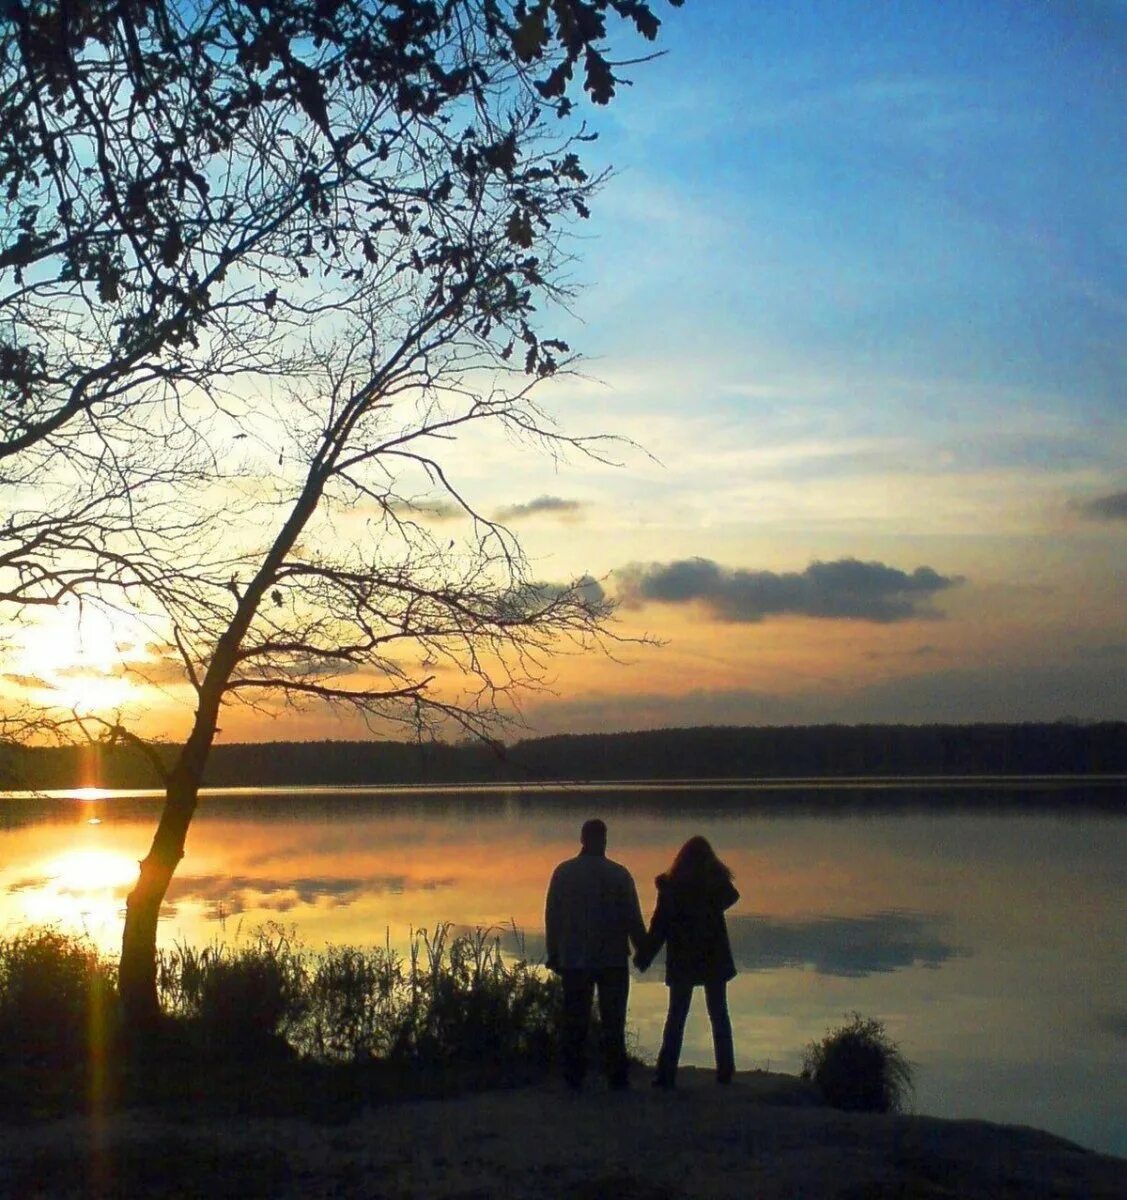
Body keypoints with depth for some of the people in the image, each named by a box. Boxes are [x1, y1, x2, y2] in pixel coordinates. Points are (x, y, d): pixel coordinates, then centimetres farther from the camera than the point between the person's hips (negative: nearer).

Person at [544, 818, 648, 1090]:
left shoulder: (563, 872, 0)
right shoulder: (618, 874, -4)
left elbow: (552, 915, 2)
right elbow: (633, 917, -2)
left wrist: (554, 954, 9)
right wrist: (643, 950, 9)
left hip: (574, 959, 1)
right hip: (613, 959, -1)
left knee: (574, 1020, 6)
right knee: (613, 1021, 5)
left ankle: (573, 1077, 5)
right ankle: (617, 1077, 4)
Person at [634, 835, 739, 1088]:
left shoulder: (671, 887, -8)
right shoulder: (717, 883, -3)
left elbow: (659, 925, -8)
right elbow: (731, 897, 19)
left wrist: (644, 957, 0)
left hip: (681, 960, -1)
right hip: (715, 959, 1)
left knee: (676, 1017, 5)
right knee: (719, 1015, 13)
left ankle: (666, 1073, -1)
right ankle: (725, 1070, 14)